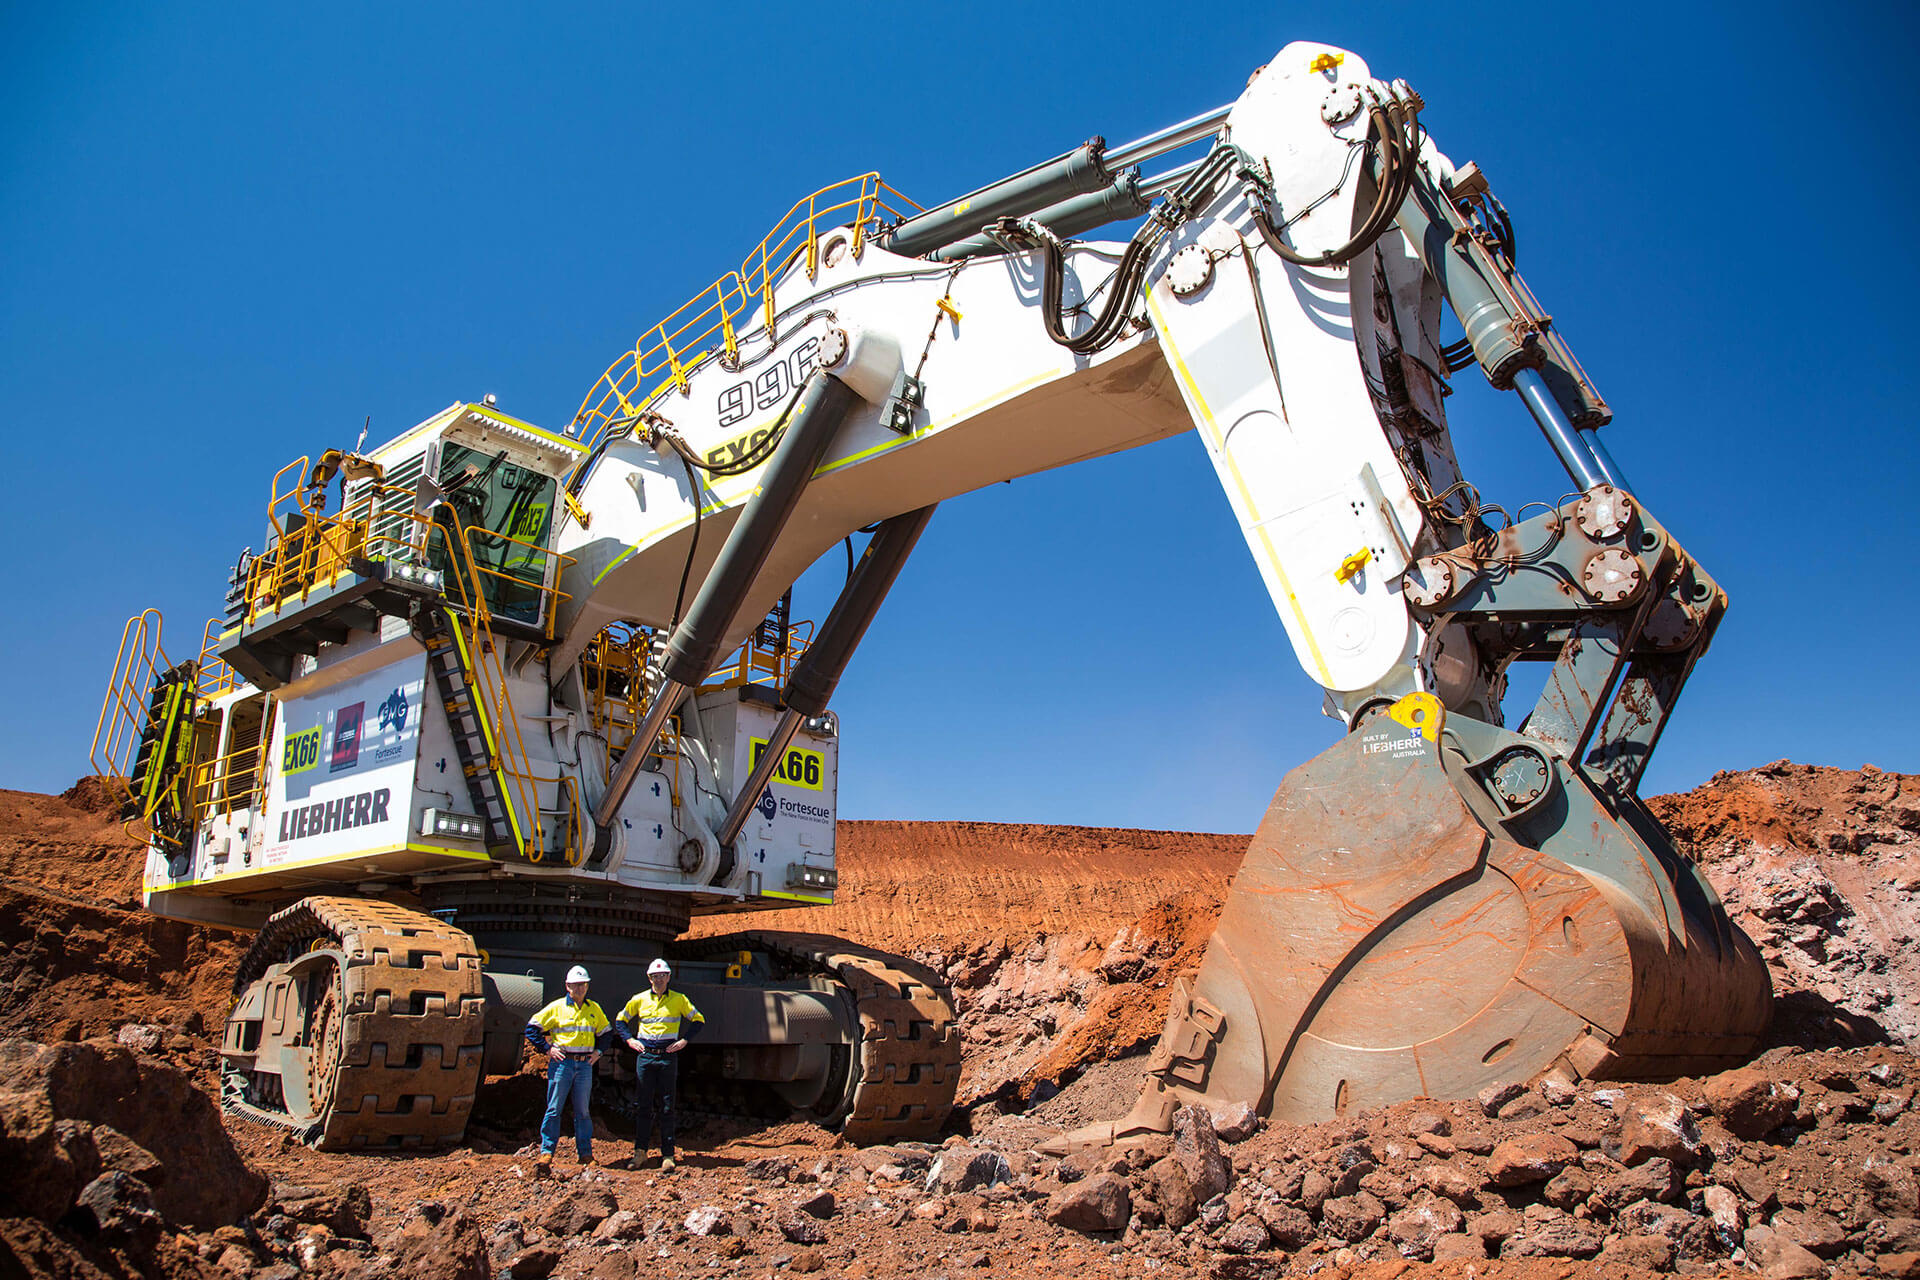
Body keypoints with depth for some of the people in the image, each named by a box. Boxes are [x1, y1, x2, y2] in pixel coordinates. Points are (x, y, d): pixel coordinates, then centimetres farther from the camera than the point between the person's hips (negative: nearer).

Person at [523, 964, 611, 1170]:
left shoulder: (594, 1008, 10)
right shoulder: (557, 1007, 0)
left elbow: (606, 1032, 22)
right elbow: (532, 1029, 2)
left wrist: (598, 1051, 8)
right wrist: (547, 1049, -5)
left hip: (585, 1065, 3)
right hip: (561, 1062, -2)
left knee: (582, 1111, 6)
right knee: (554, 1109, -2)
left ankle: (585, 1153, 11)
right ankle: (546, 1152, 5)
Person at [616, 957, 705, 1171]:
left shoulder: (679, 1000, 2)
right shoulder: (639, 1000, 6)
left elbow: (698, 1020, 9)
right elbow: (621, 1020, 18)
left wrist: (684, 1040, -1)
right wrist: (629, 1040, 4)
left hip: (668, 1056, -1)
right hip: (645, 1055, 1)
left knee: (666, 1107, 1)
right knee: (644, 1106, 4)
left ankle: (668, 1155, 6)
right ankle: (640, 1151, 13)